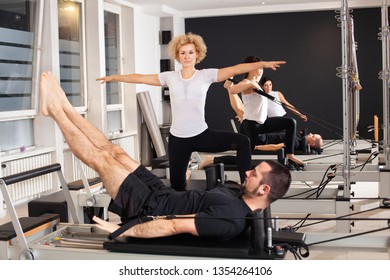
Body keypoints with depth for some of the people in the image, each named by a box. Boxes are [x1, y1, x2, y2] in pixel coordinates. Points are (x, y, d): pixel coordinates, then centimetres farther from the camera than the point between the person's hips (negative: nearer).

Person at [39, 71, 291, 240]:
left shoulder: (231, 219, -32)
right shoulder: (240, 200, -1)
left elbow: (173, 227, -32)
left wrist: (123, 231, -27)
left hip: (149, 210, -8)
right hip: (162, 195, 8)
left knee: (102, 158, -6)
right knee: (115, 152, 7)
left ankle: (55, 110, 11)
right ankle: (63, 107, 20)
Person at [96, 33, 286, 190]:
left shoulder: (206, 75, -2)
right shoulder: (170, 77, 3)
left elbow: (235, 69, -12)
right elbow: (140, 78, 10)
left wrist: (263, 64, -22)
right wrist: (113, 77, 15)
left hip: (202, 134, -1)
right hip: (177, 138, 2)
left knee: (242, 142, -20)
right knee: (176, 184, 9)